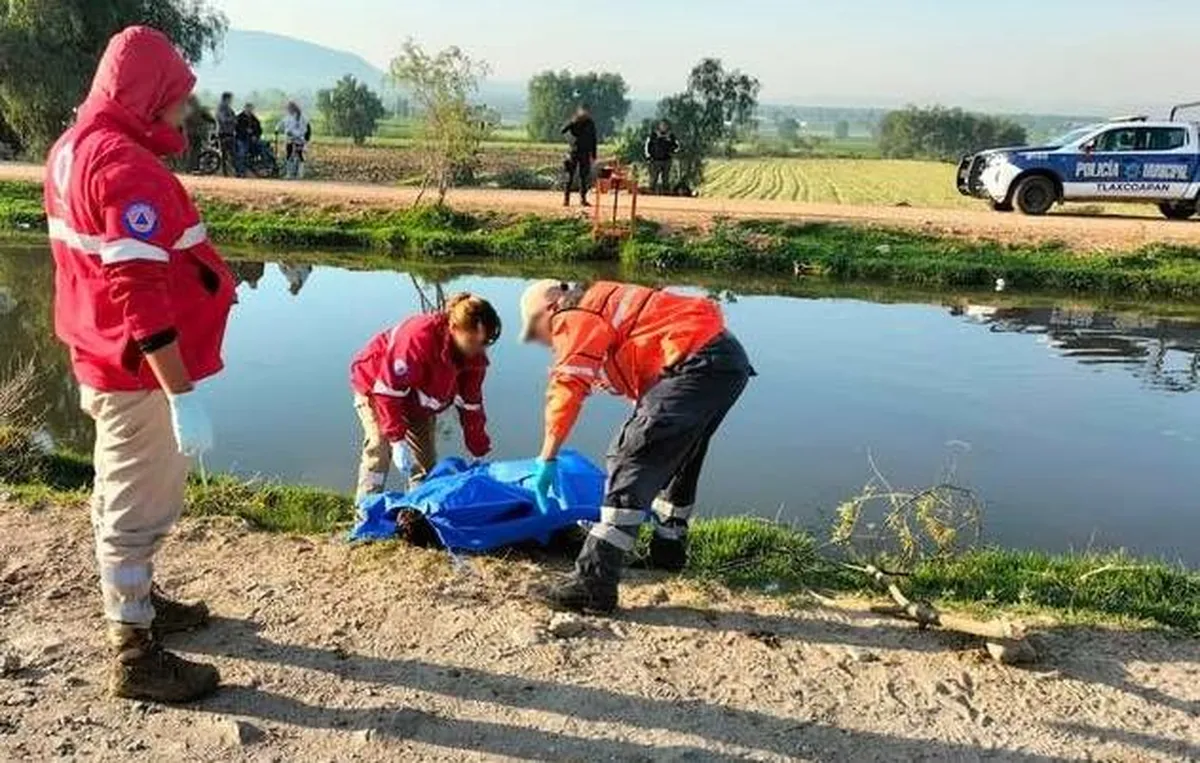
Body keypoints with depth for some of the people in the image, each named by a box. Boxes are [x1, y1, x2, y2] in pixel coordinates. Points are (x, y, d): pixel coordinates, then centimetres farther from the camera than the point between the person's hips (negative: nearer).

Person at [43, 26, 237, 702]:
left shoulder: (75, 148, 8)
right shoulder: (128, 168, -23)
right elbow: (142, 295, -29)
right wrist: (184, 394, -28)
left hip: (104, 363, 10)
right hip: (140, 373, -10)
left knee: (124, 496, 23)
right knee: (139, 508, 2)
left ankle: (136, 602, 42)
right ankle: (136, 656, 16)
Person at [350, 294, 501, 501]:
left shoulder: (475, 358, -20)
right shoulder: (419, 338, -41)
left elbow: (471, 405, -10)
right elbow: (388, 392, -36)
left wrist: (480, 452, -10)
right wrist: (397, 439, -36)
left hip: (417, 403, 6)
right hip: (375, 386, -6)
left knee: (426, 461, 3)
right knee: (380, 448, -19)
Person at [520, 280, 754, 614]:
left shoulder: (574, 317, -1)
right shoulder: (604, 305, 27)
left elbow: (567, 388, -11)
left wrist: (547, 460, -8)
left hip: (698, 363, -10)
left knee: (634, 460, -12)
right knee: (678, 461, 26)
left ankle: (594, 582, -15)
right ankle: (668, 549, 42)